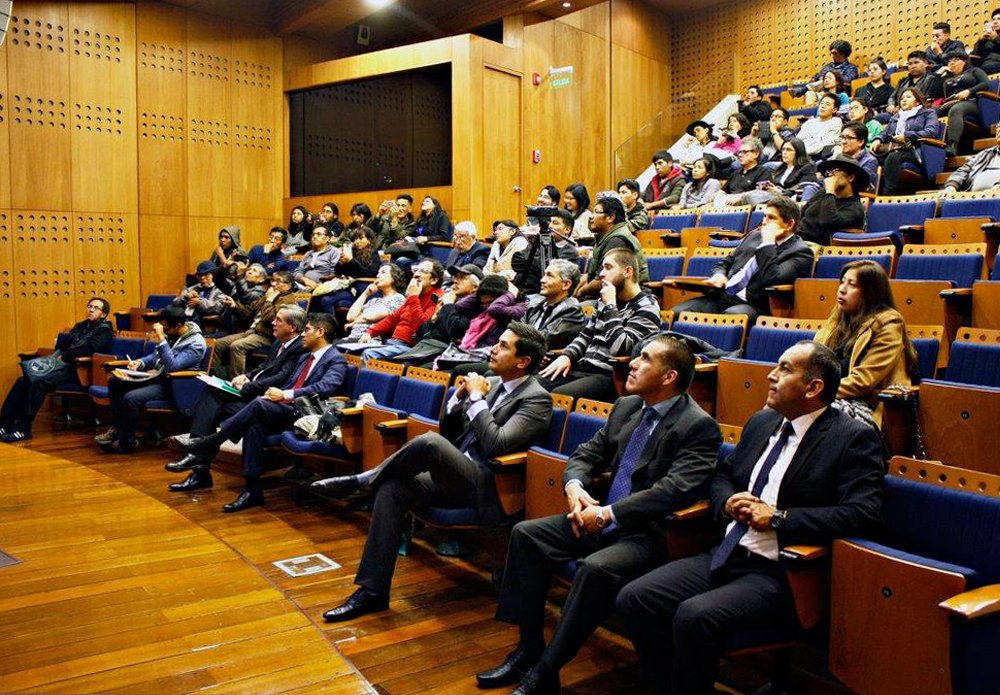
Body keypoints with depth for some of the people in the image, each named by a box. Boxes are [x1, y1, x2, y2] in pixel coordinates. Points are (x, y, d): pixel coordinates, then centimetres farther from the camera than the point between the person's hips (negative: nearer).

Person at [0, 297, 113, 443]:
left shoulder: (105, 330, 2)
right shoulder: (81, 326, 26)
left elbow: (89, 349, -14)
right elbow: (61, 345, 22)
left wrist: (64, 356, -8)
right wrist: (56, 357, 0)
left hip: (76, 370, -8)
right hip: (62, 364, 8)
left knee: (38, 382, -28)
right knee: (23, 380, -13)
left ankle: (23, 429, -25)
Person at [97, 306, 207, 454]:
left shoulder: (196, 343, -21)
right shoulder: (171, 333, 3)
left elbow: (172, 366, -31)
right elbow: (156, 356, 18)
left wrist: (161, 340, -32)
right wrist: (140, 363, -2)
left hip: (171, 384, -9)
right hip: (157, 375, 9)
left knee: (130, 398, -26)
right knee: (114, 380, 4)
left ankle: (127, 442, -6)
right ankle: (117, 428, 9)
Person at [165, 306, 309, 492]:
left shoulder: (299, 349, -15)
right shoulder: (280, 342, 16)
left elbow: (280, 379, -22)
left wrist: (246, 387, -16)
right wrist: (246, 376, 4)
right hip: (252, 389, 10)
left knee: (218, 409, -20)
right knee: (211, 392, -9)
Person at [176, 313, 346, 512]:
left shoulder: (336, 360, -1)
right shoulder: (305, 357, 27)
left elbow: (325, 388, -19)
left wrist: (285, 395, -20)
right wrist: (276, 395, 2)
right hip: (283, 410, 7)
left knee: (259, 404, -30)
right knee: (255, 425, -26)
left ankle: (210, 442, -20)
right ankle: (252, 490, -27)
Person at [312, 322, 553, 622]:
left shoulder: (537, 399, -8)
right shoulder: (493, 384, 15)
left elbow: (496, 445, -21)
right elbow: (448, 431, 18)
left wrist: (477, 398, -13)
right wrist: (461, 395, 1)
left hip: (485, 486, -8)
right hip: (453, 476, 8)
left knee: (429, 442, -32)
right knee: (392, 488, -17)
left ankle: (360, 480, -6)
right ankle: (372, 591, -12)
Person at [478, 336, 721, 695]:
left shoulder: (699, 426, -12)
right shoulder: (626, 407, 11)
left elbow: (675, 489, -24)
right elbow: (586, 454, 15)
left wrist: (609, 514, -24)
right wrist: (574, 488, -7)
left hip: (650, 533, -8)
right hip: (602, 519, 8)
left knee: (595, 568, -33)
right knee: (526, 534, -6)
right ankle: (529, 648, 1)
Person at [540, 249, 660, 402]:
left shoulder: (646, 307, -7)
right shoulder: (605, 300, 17)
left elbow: (619, 348, -20)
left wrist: (610, 306, -14)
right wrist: (567, 356, 3)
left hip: (610, 377, -8)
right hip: (581, 368, 8)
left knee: (556, 397, -30)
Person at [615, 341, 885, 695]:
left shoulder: (854, 439, -5)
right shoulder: (762, 422, 15)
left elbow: (863, 514, -17)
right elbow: (722, 475, 26)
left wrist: (778, 518, -17)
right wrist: (728, 502, 2)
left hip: (781, 573, -7)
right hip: (726, 556, 7)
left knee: (695, 616, -30)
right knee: (633, 599, -10)